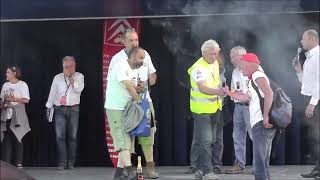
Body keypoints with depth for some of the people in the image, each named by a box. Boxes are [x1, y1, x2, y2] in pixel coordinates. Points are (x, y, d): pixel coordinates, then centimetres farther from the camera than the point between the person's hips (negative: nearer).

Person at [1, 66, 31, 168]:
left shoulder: (22, 85, -1)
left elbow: (26, 100, -7)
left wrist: (14, 99, -17)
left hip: (17, 117, -5)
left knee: (17, 139, -5)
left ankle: (18, 163, 1)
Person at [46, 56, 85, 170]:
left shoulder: (79, 76, 7)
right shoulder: (57, 77, 11)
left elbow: (79, 88, -11)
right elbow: (52, 93, 12)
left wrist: (71, 78, -15)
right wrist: (49, 107, 8)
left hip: (73, 109, -1)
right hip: (59, 109, 1)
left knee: (72, 136, 1)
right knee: (60, 136, -8)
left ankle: (71, 163, 7)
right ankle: (61, 163, -7)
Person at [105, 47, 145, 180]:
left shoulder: (131, 71, 17)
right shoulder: (121, 65, -12)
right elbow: (128, 85, -17)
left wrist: (138, 88, 0)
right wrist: (139, 101, -10)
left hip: (126, 109, 9)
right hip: (115, 109, -9)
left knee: (127, 140, 7)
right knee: (123, 139, -15)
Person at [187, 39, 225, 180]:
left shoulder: (215, 63, 6)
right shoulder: (198, 68, -22)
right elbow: (203, 88, -36)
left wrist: (219, 98, 17)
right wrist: (216, 92, -53)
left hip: (214, 108, 9)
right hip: (201, 110, -9)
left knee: (210, 140, 12)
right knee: (205, 140, -14)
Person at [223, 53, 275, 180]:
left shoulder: (257, 75, -8)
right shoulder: (254, 80, 23)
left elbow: (269, 93, -23)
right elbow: (245, 97, 29)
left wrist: (265, 116, -24)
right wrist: (228, 92, 27)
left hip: (262, 125, -11)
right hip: (261, 125, 11)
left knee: (259, 164, -12)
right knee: (263, 163, 16)